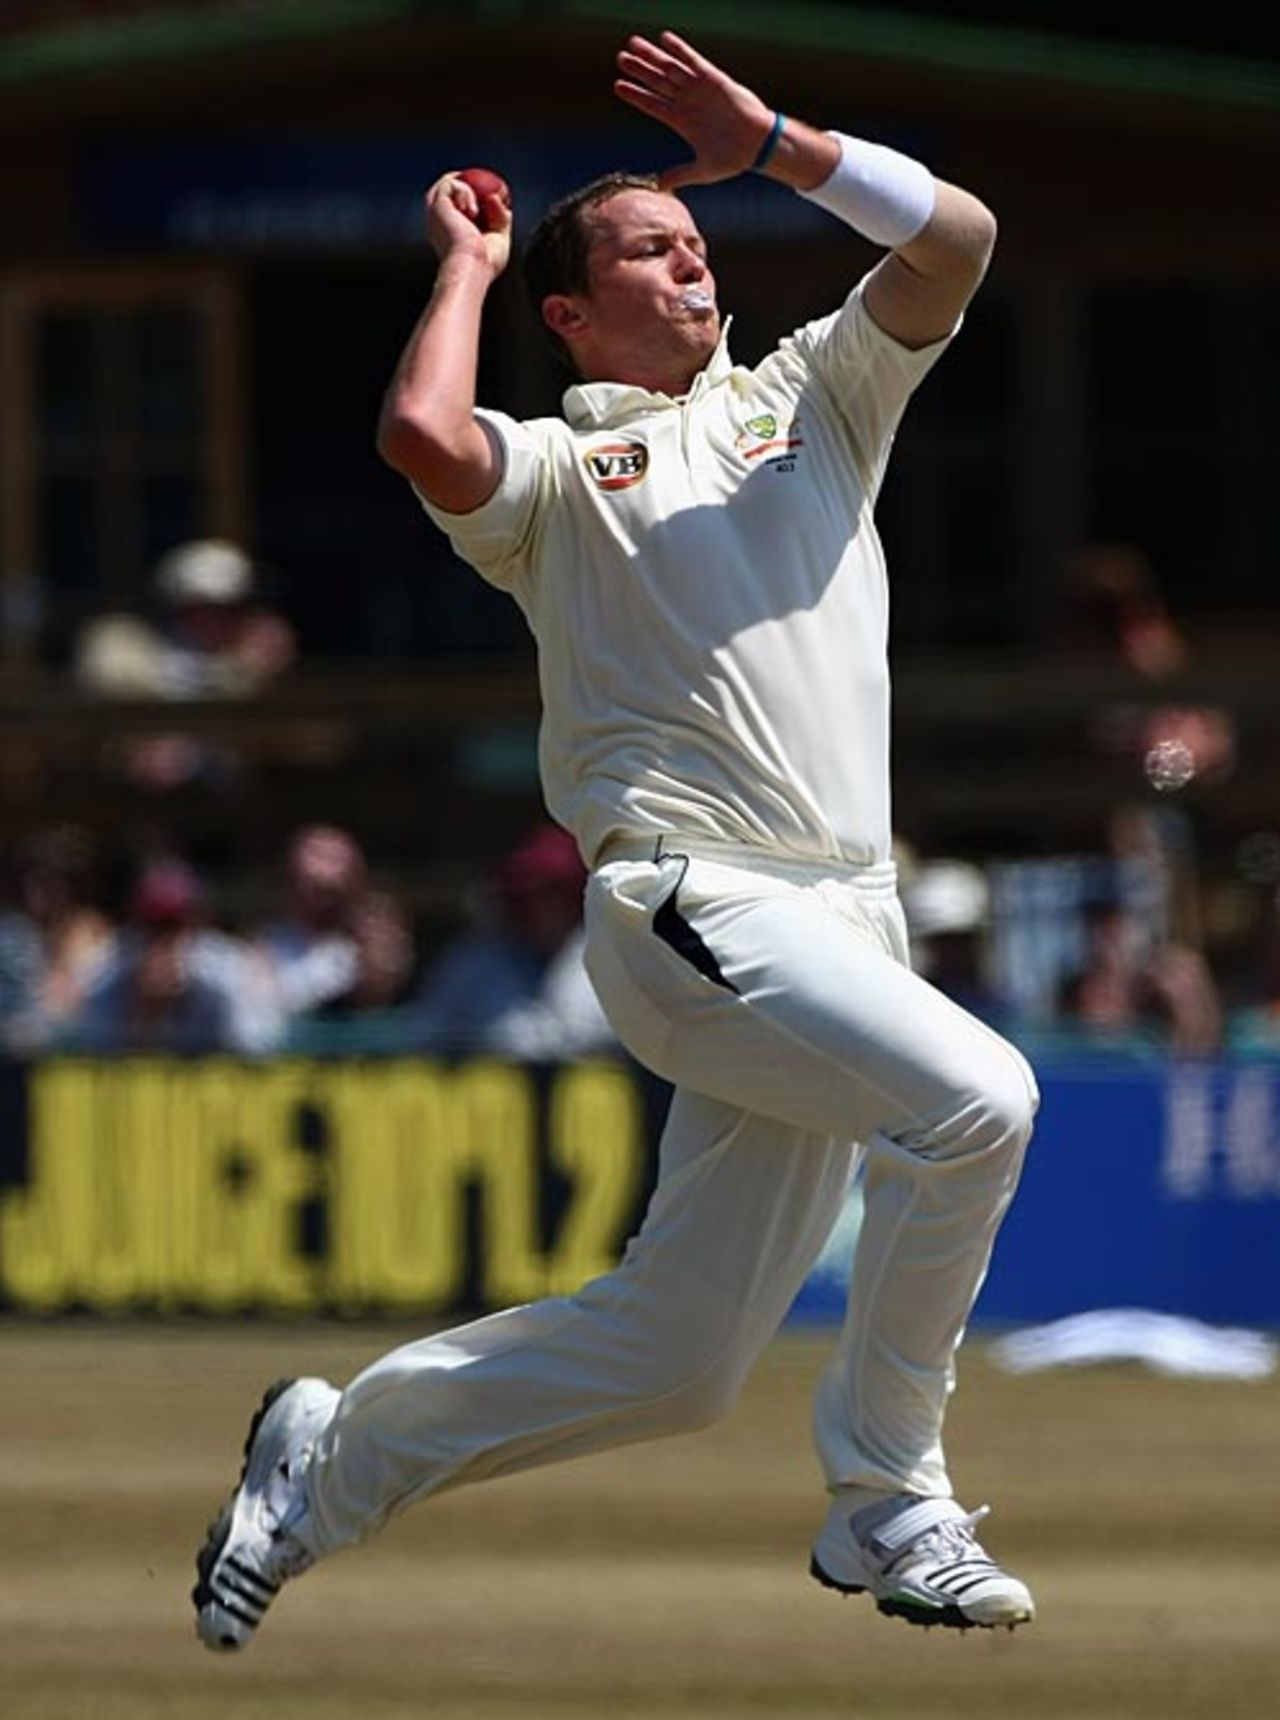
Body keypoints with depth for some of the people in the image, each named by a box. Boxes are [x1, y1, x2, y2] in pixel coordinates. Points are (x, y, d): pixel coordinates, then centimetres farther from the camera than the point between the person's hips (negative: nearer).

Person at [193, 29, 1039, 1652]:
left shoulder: (809, 401, 21)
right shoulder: (556, 468, 6)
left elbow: (957, 237, 10)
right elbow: (424, 438, -18)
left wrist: (767, 143, 3)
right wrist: (464, 265, -1)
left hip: (844, 921, 6)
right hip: (688, 900, -6)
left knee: (676, 1355, 3)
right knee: (973, 1093, -28)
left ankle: (335, 1452, 22)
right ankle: (886, 1507, -16)